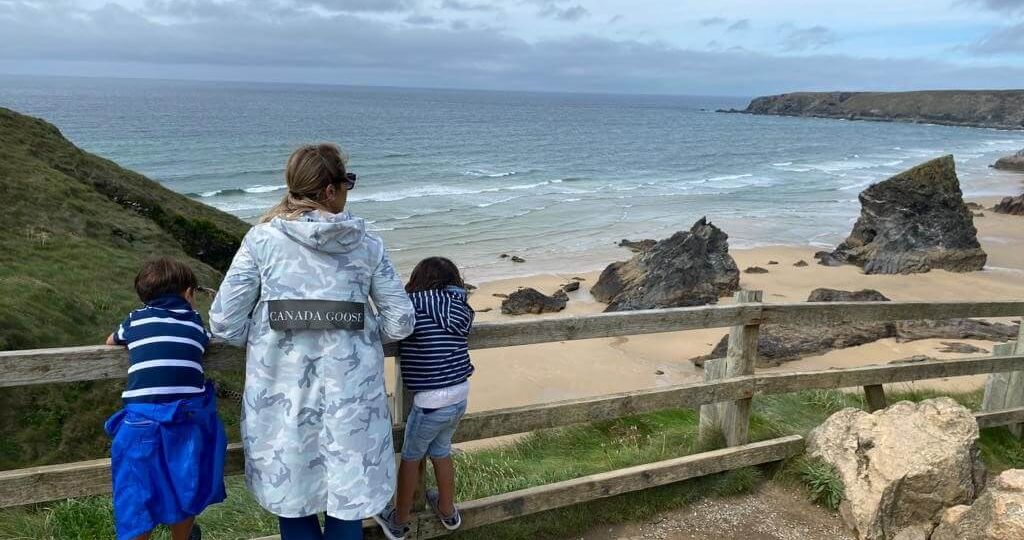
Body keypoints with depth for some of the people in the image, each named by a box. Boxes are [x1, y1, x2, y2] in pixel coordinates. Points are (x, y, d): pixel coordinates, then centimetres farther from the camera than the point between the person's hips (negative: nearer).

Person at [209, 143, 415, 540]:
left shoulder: (263, 238, -2)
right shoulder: (366, 244, -1)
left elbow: (224, 322, -3)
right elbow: (400, 322, 0)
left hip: (282, 393, 0)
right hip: (349, 394, 0)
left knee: (291, 499, 17)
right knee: (345, 502, 15)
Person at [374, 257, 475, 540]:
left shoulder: (416, 305, -14)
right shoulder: (458, 308, 3)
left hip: (431, 402, -6)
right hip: (460, 396, 6)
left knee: (411, 458, 17)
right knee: (441, 452, 27)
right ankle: (448, 511, 44)